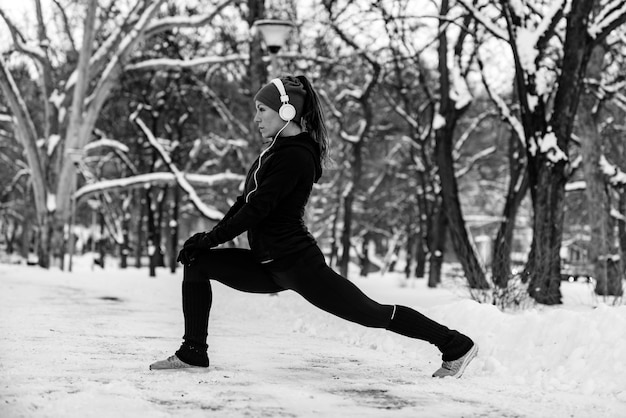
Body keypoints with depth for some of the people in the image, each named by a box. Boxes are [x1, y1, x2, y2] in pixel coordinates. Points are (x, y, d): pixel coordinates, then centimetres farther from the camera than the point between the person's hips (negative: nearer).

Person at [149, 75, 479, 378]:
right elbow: (245, 201, 17)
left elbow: (257, 209, -20)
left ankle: (456, 346, 9)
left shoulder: (295, 156, -17)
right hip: (270, 266, 10)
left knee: (372, 313, -3)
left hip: (297, 263, -10)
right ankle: (193, 353, 4)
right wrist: (209, 235, 7)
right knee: (197, 262, 3)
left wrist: (209, 239, -14)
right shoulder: (279, 148, 14)